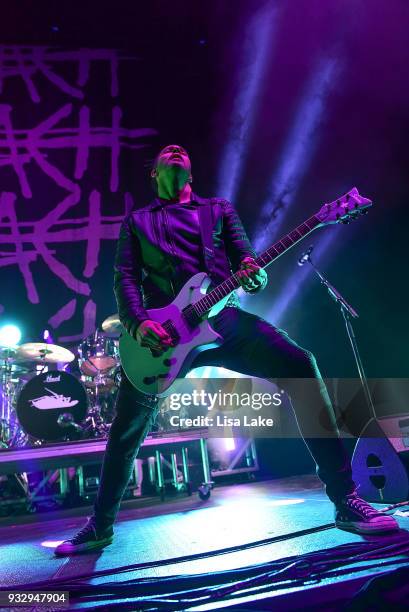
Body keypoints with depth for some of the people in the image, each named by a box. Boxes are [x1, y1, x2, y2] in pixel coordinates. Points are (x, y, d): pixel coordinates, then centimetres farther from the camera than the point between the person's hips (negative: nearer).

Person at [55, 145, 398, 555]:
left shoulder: (219, 209, 24)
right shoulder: (136, 222, 23)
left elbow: (246, 258, 12)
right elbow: (125, 277, 8)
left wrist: (254, 277, -15)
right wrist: (139, 323, -13)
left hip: (223, 317, 0)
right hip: (161, 332, 1)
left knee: (301, 367, -22)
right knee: (126, 429, -2)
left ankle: (345, 499, -14)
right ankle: (101, 526, 21)